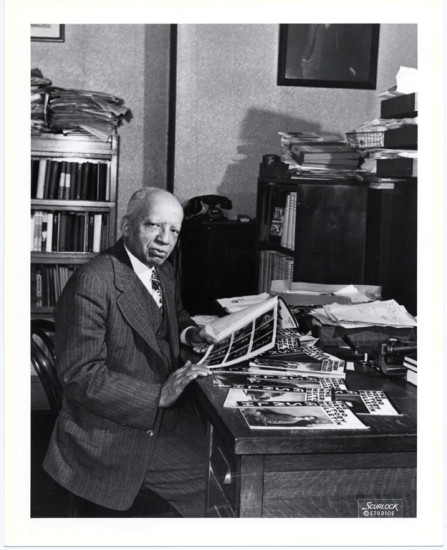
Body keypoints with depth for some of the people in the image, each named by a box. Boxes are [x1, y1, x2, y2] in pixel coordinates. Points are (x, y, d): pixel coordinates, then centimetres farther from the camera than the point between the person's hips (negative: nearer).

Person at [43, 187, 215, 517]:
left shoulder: (163, 272, 7)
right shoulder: (91, 284, -21)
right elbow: (80, 376, -23)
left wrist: (189, 333, 4)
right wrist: (159, 394, -26)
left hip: (163, 413, 9)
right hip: (112, 434, -9)